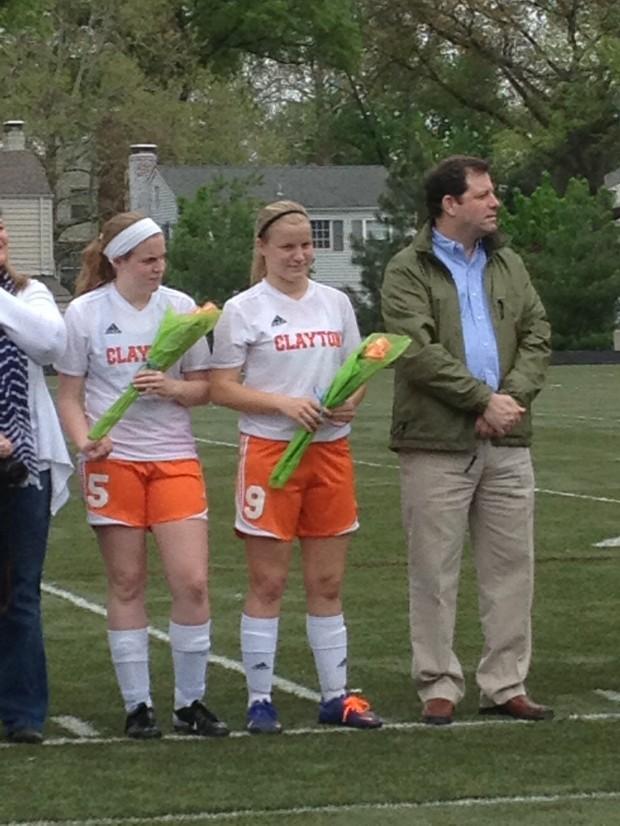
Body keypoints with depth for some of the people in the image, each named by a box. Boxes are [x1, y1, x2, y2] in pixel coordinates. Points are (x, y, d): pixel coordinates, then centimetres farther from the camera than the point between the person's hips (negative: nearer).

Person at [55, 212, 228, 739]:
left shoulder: (180, 307, 6)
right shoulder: (85, 313, 0)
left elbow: (203, 388, 10)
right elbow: (69, 395, 4)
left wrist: (173, 388, -12)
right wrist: (84, 439, -15)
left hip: (175, 458, 2)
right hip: (114, 461, -2)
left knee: (193, 582, -7)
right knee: (127, 584, 2)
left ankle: (190, 702, 6)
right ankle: (137, 705, 12)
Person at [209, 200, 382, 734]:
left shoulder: (336, 303, 11)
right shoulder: (243, 311, -3)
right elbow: (222, 389, -5)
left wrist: (351, 402, -6)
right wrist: (284, 403, -18)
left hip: (331, 450, 4)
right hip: (270, 450, -4)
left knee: (328, 582, 8)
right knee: (268, 583, -1)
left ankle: (336, 695, 14)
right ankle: (260, 700, 4)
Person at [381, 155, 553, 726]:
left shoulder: (507, 266, 14)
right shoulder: (409, 271, -3)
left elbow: (537, 337, 8)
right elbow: (418, 352, -14)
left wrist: (513, 396, -9)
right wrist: (482, 400, -16)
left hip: (507, 443, 5)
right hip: (437, 444, -5)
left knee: (512, 568, 7)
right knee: (436, 572, 0)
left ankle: (506, 684, 14)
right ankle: (440, 687, 7)